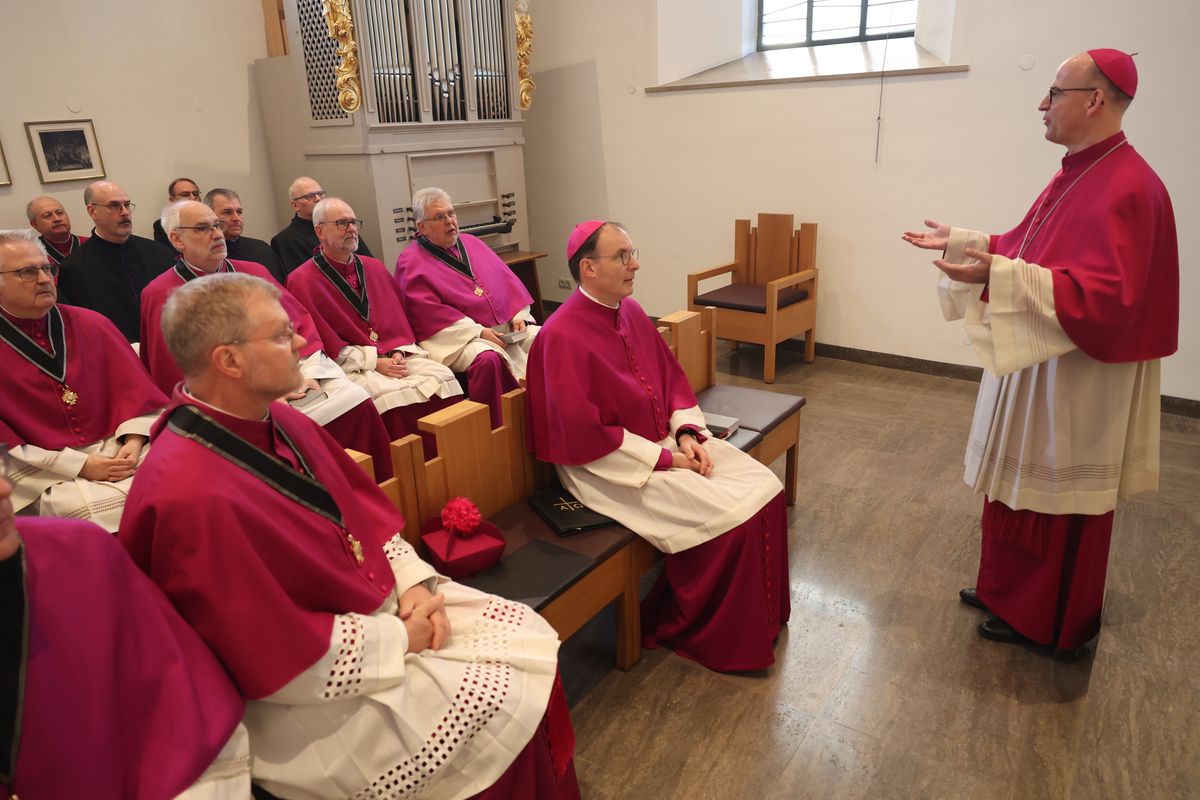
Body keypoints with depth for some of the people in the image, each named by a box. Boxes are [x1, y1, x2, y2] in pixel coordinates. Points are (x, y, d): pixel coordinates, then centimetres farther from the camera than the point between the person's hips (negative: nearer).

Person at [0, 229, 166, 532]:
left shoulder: (91, 324, 10)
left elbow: (133, 387, 9)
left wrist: (133, 442, -8)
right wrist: (78, 465, -12)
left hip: (116, 451, 3)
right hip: (41, 470, -3)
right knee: (105, 509, -31)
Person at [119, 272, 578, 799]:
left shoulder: (277, 420, -1)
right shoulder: (193, 499, -29)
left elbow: (363, 508, 7)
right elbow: (282, 659, -26)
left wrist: (415, 581, -5)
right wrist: (396, 639, -16)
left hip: (377, 602, 8)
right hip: (311, 687, -8)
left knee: (533, 640, 3)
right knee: (509, 710, -11)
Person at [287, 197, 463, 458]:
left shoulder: (374, 268, 17)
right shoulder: (302, 281, 0)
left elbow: (397, 316, 15)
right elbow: (324, 341, -6)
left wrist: (399, 352, -5)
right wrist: (374, 361, -13)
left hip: (394, 355, 5)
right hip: (350, 365, -5)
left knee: (442, 378, -23)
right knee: (397, 396, -33)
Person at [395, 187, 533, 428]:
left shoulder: (471, 243, 20)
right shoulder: (411, 262, 1)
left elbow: (506, 279, 15)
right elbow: (429, 311, -11)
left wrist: (518, 316, -3)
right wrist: (478, 331, -19)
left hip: (505, 326, 6)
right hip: (459, 336, -6)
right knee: (488, 359, -37)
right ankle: (496, 430, -24)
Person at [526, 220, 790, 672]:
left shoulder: (631, 312, 6)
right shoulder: (562, 337, -20)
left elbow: (672, 377, 13)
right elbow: (585, 436, -22)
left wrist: (687, 433, -4)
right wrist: (661, 459, -18)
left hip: (665, 443, 8)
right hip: (611, 466, -8)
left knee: (766, 488, -4)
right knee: (728, 516, -19)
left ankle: (759, 617, 14)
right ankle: (684, 628, 6)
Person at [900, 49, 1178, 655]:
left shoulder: (1127, 188, -21)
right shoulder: (1077, 174, 10)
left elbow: (1106, 295, -30)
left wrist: (999, 276, -38)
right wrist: (961, 241, 17)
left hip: (1074, 380, -10)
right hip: (1037, 363, 10)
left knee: (1056, 503, 5)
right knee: (1018, 485, 18)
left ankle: (1047, 622, 23)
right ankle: (1009, 592, 35)